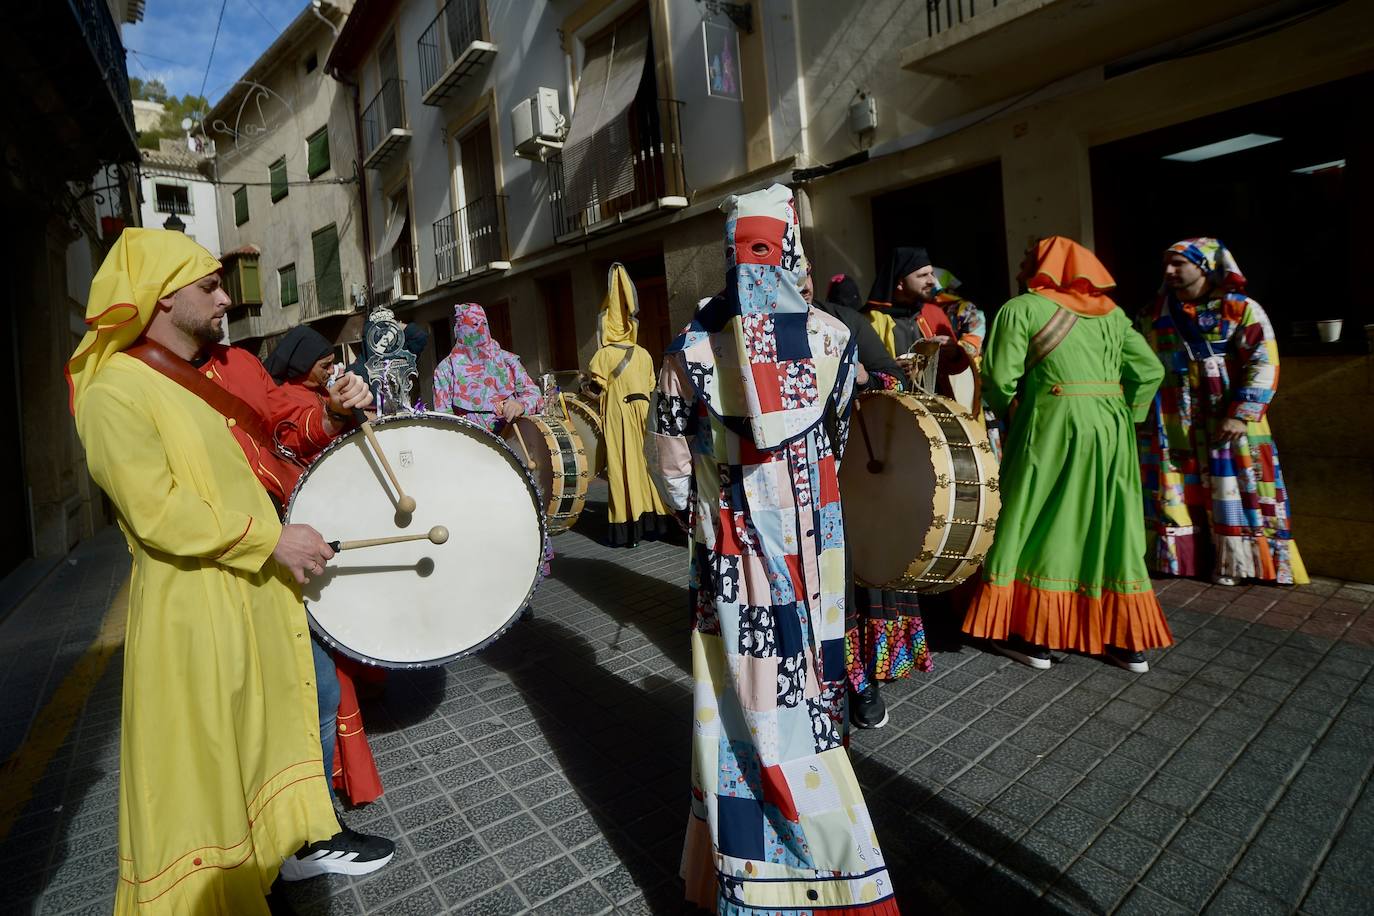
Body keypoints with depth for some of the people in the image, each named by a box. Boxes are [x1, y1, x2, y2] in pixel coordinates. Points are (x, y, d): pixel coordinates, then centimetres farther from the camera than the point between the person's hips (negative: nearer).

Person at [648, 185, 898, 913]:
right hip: (809, 544, 1)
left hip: (729, 546, 0)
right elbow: (841, 441, 9)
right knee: (802, 691, 13)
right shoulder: (830, 336, -3)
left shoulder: (692, 346, -5)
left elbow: (669, 456, -1)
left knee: (742, 696, 9)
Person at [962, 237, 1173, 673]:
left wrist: (1011, 417, 9)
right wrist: (1123, 417, 17)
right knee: (1114, 528, 12)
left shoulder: (1022, 308, 0)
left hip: (1052, 427, -5)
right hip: (1112, 428, 6)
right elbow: (1150, 370, 10)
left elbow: (1000, 378, -8)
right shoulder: (1112, 313, 16)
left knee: (1038, 526, 5)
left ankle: (1033, 636, 11)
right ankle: (1130, 642, 20)